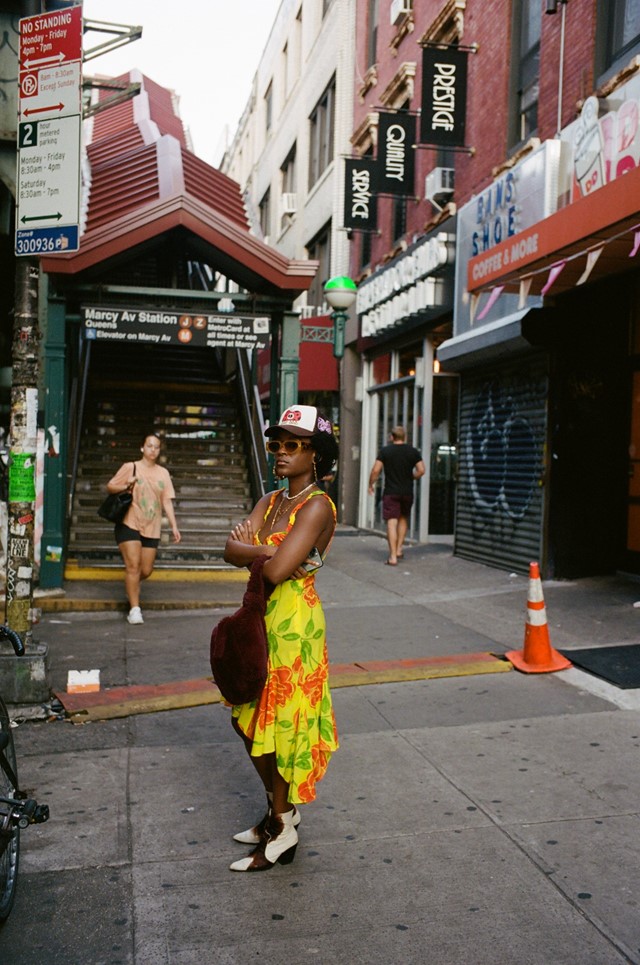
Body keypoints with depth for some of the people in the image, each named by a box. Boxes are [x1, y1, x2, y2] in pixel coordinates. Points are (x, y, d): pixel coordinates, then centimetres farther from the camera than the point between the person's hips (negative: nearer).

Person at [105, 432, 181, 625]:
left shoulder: (163, 473, 11)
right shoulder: (130, 467, 1)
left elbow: (167, 501, 9)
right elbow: (110, 487, 4)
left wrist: (174, 525, 1)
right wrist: (126, 486, -16)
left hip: (152, 529, 4)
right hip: (129, 524, -4)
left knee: (146, 570, 5)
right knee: (133, 565, -12)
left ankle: (131, 586, 38)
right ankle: (134, 609, -7)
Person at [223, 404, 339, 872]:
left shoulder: (317, 506, -15)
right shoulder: (270, 501, 11)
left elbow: (275, 571, -25)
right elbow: (232, 551, -2)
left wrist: (251, 547, -6)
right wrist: (271, 552, -18)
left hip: (293, 622, -9)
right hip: (262, 617, 9)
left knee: (278, 726, 1)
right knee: (252, 723, 17)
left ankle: (283, 832, 18)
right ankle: (279, 812, 36)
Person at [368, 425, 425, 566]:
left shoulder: (385, 451, -4)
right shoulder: (413, 451, 2)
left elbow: (375, 470, -8)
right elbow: (421, 470, -3)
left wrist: (370, 484, 6)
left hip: (390, 492, -2)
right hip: (407, 492, 3)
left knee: (392, 523, -4)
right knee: (403, 519, 22)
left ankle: (393, 556, -7)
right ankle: (399, 549, 20)